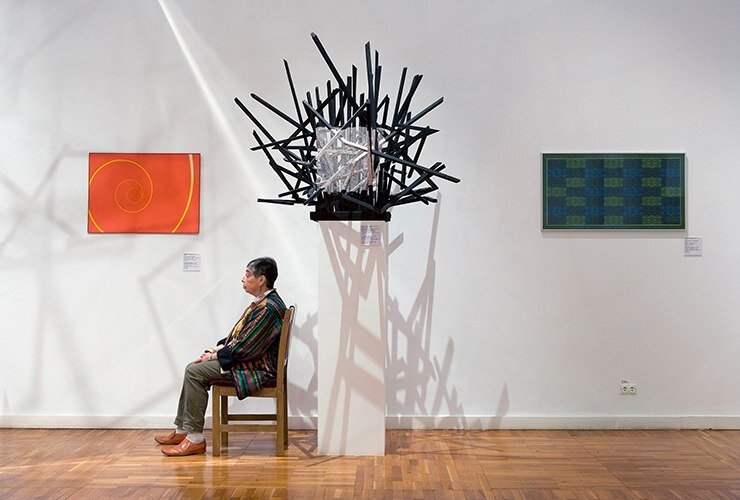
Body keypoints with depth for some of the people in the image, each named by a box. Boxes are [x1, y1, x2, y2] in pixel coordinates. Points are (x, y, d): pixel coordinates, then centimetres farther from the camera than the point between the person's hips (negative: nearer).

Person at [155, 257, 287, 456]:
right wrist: (220, 347, 7)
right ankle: (183, 430, 17)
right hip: (249, 360, 11)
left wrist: (215, 356, -11)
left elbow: (245, 347, -23)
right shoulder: (263, 302, 12)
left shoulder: (268, 308, -22)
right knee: (194, 369, 11)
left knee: (195, 372, -15)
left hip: (258, 368, -11)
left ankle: (195, 439, -9)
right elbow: (239, 335, 20)